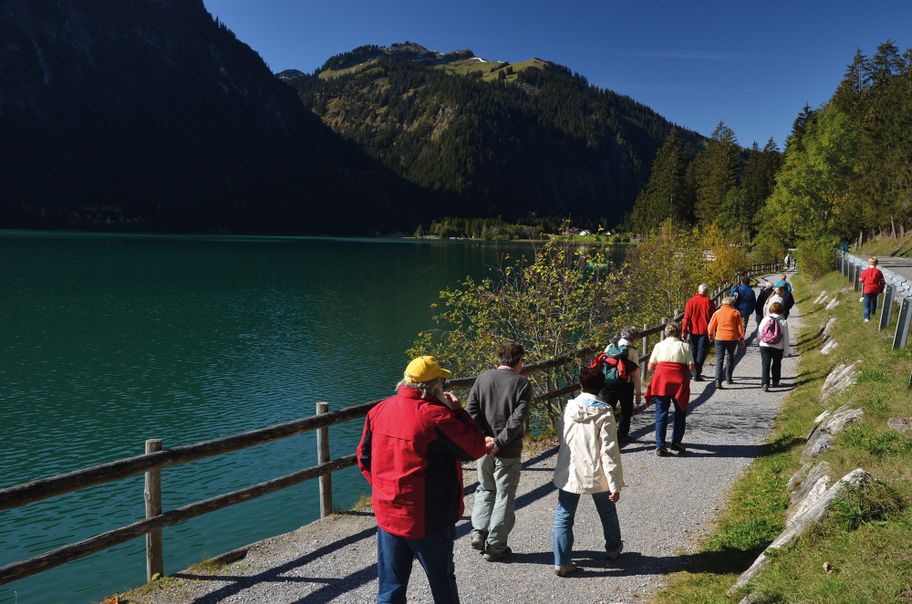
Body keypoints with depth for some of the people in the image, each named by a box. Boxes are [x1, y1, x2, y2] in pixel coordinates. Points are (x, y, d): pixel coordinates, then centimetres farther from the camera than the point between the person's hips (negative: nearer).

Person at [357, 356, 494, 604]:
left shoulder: (379, 410, -2)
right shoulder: (436, 416, -21)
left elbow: (364, 457, 8)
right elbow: (476, 448, -11)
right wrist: (457, 410, -4)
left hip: (387, 515, 5)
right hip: (428, 521, -5)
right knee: (442, 582, 19)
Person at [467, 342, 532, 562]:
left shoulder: (483, 378, 3)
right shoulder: (523, 384, -6)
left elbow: (471, 409, -6)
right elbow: (518, 418, -17)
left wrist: (483, 438, -8)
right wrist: (500, 441, -15)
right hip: (508, 451, -3)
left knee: (485, 489, 24)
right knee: (504, 496, 9)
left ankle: (479, 531, 11)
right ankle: (495, 547, 14)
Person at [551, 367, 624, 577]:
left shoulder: (569, 408, -4)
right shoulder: (604, 413, -14)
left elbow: (562, 440, 5)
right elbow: (609, 451, -16)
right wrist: (615, 484, -12)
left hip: (568, 473, 1)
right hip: (595, 475, -1)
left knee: (563, 517, 9)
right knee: (607, 513, 23)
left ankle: (561, 562, 6)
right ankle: (613, 548, 44)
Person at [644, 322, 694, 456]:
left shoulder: (659, 345, 9)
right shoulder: (685, 346, 6)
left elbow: (650, 367, 5)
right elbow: (691, 367, -1)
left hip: (661, 380, 1)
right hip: (679, 381, -1)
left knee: (661, 413, 5)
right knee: (680, 413, 17)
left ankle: (660, 446, 0)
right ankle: (676, 442, 22)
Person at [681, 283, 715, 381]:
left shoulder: (691, 301, -3)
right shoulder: (709, 302, -7)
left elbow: (686, 317, -4)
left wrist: (684, 331, -1)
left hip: (693, 331, 2)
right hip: (704, 331, -2)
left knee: (694, 351, 16)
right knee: (702, 352, 1)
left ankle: (695, 372, 25)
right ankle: (697, 374, -7)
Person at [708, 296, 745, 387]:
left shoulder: (717, 312, 2)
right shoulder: (735, 313, 0)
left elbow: (711, 326, 7)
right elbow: (740, 327, 1)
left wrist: (711, 335, 25)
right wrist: (742, 339, 10)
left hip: (720, 338, 0)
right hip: (732, 339, 0)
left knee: (719, 359, -1)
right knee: (730, 358, 20)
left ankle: (718, 380, -16)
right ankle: (728, 378, 27)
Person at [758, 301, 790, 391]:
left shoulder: (765, 319, -2)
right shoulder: (783, 321, -5)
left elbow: (758, 334, 3)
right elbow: (786, 338, -4)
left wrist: (761, 340, 24)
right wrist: (786, 351, 1)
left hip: (765, 346, 0)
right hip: (778, 347, 0)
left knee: (765, 365, 0)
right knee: (776, 364, 20)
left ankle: (764, 383, -14)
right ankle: (775, 382, 33)